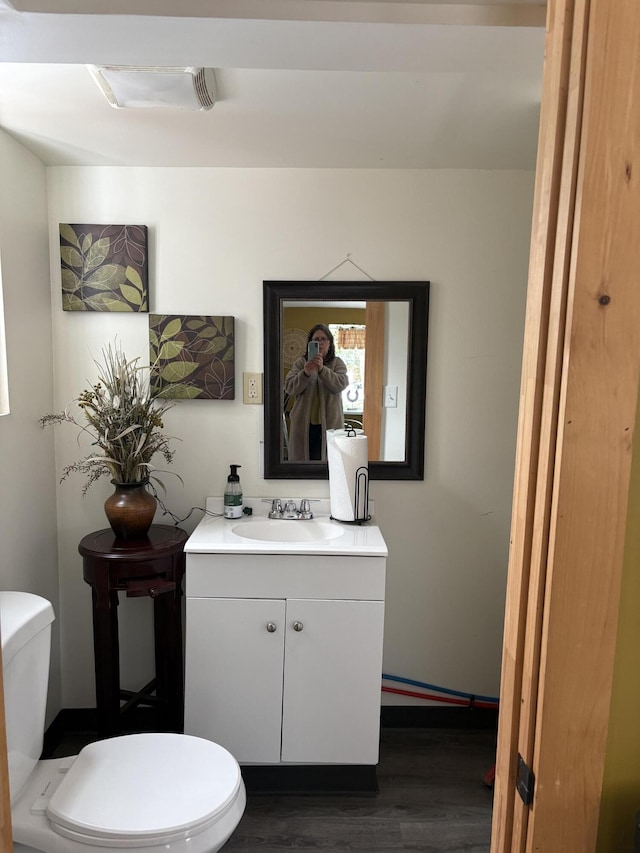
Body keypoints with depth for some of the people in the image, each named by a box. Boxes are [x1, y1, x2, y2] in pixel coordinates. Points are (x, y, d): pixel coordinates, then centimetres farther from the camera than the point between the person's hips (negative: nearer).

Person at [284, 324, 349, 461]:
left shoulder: (337, 363, 8)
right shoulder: (301, 362, 8)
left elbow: (341, 384, -10)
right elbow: (289, 388, -3)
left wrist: (322, 369, -23)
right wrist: (305, 373, -21)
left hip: (329, 424, 0)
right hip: (304, 424, 1)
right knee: (301, 463, 2)